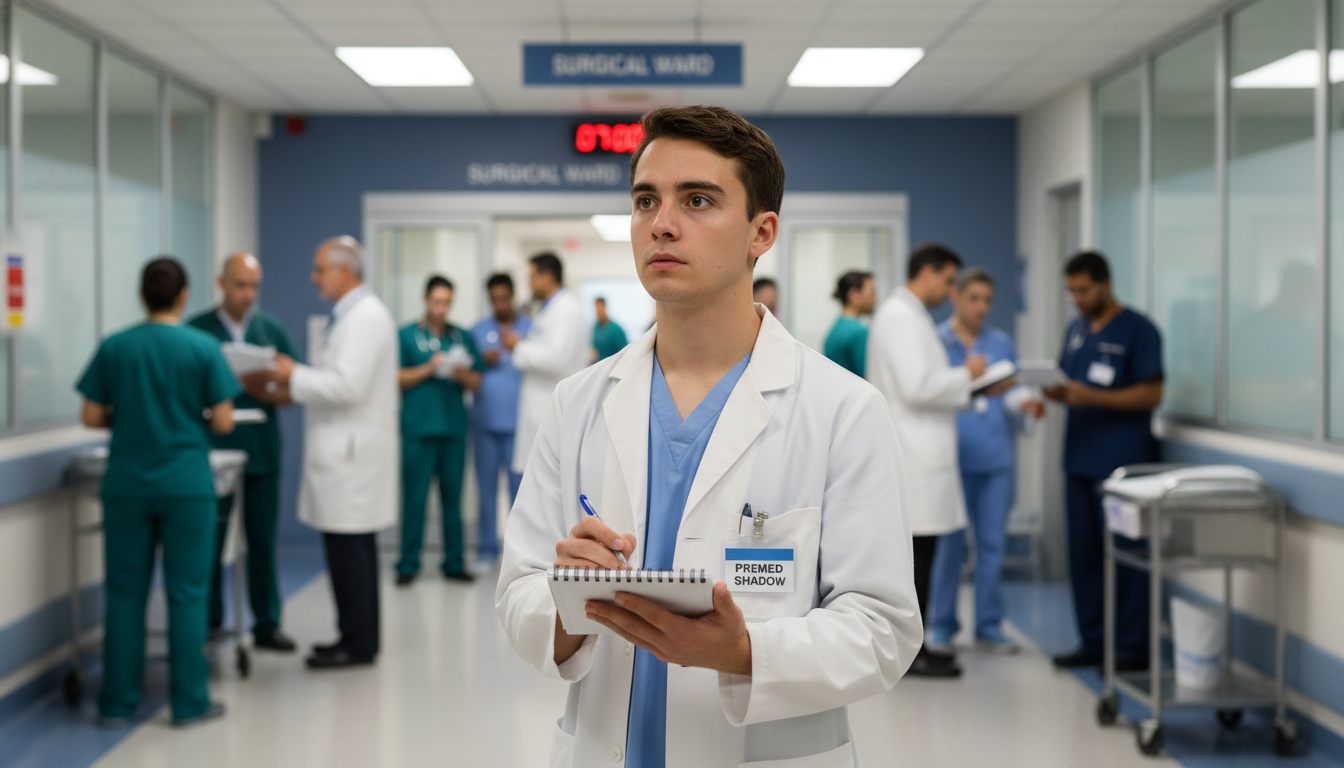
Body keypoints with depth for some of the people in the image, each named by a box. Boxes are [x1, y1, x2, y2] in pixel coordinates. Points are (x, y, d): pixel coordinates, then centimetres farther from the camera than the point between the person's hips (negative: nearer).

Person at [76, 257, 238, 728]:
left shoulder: (113, 348, 1)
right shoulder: (203, 348, -5)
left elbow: (91, 417, 2)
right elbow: (223, 422, -5)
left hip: (127, 487, 2)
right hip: (187, 486, -2)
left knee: (125, 595, 9)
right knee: (186, 595, 4)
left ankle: (117, 704, 14)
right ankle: (189, 703, 9)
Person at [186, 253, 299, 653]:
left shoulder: (272, 328, 8)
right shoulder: (196, 330, 0)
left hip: (261, 451, 3)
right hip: (213, 451, -2)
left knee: (263, 540, 7)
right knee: (210, 541, 3)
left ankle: (267, 624, 15)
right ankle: (209, 625, 12)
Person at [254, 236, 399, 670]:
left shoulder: (365, 317, -15)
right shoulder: (351, 314, 18)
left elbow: (349, 385, -23)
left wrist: (296, 376, -12)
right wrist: (296, 389, 12)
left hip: (351, 454, -10)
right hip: (346, 450, 10)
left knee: (349, 547, -6)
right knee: (353, 547, 14)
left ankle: (358, 643, 0)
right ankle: (358, 637, 21)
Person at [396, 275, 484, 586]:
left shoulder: (463, 337, 14)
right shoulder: (407, 335, 6)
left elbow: (476, 383, 11)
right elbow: (397, 379, -1)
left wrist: (462, 374, -9)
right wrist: (428, 369, -12)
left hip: (454, 427, 3)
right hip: (418, 428, -3)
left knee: (453, 497, 5)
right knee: (415, 498, -3)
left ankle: (454, 563, 10)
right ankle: (408, 564, 2)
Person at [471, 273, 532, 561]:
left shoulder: (531, 329, 7)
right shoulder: (477, 331, 12)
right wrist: (482, 361, -9)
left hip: (519, 421, -2)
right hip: (485, 420, 2)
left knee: (519, 484, -2)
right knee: (487, 486, 5)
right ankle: (487, 549, 12)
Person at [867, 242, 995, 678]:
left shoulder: (910, 315, 20)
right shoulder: (900, 317, -14)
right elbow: (917, 387, -22)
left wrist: (967, 386, 13)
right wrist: (967, 376, -8)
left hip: (920, 457, 10)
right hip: (913, 458, -10)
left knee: (920, 553, 12)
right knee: (918, 552, -7)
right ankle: (911, 653, -2)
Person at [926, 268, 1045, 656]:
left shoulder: (1002, 343, 13)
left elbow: (1013, 392, 12)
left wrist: (1027, 402, -11)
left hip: (995, 456, 4)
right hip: (952, 455, -3)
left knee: (993, 542, 5)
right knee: (949, 544, -1)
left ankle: (989, 626, 14)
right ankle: (941, 626, 11)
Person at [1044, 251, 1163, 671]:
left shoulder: (1138, 330, -6)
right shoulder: (1076, 329, 15)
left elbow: (1151, 395, -11)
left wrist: (1091, 397, -21)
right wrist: (1056, 392, -5)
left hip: (1122, 463, -7)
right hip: (1079, 459, 7)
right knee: (1083, 554, 8)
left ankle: (1132, 649, 3)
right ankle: (1093, 641, 17)